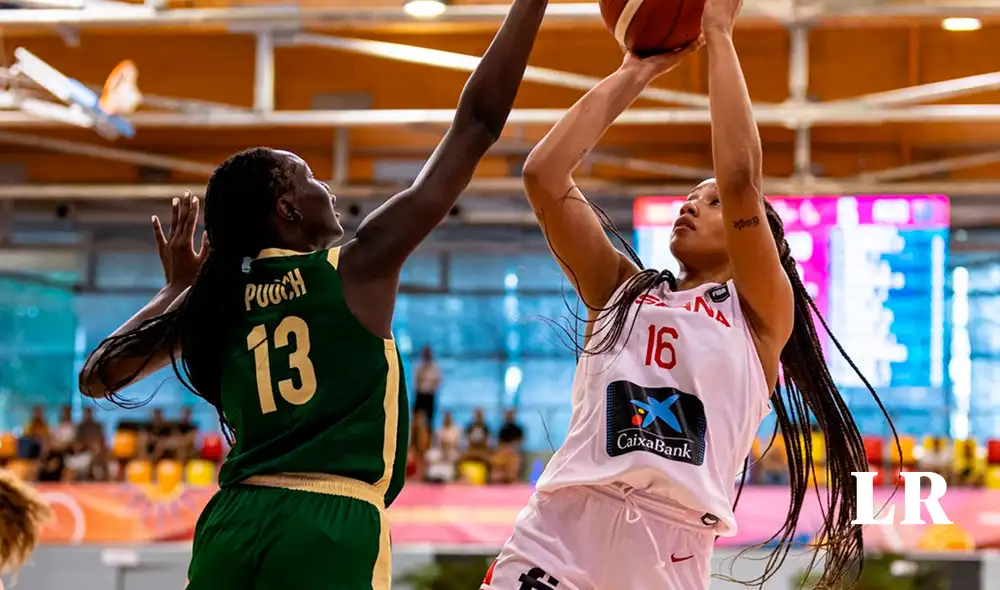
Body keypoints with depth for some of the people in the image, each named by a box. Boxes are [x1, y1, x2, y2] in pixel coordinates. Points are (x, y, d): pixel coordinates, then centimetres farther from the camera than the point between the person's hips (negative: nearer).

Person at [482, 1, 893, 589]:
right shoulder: (622, 291, 20)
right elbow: (544, 175, 11)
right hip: (559, 533, 2)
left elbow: (740, 179, -4)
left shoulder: (762, 314, 10)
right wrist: (636, 71, 14)